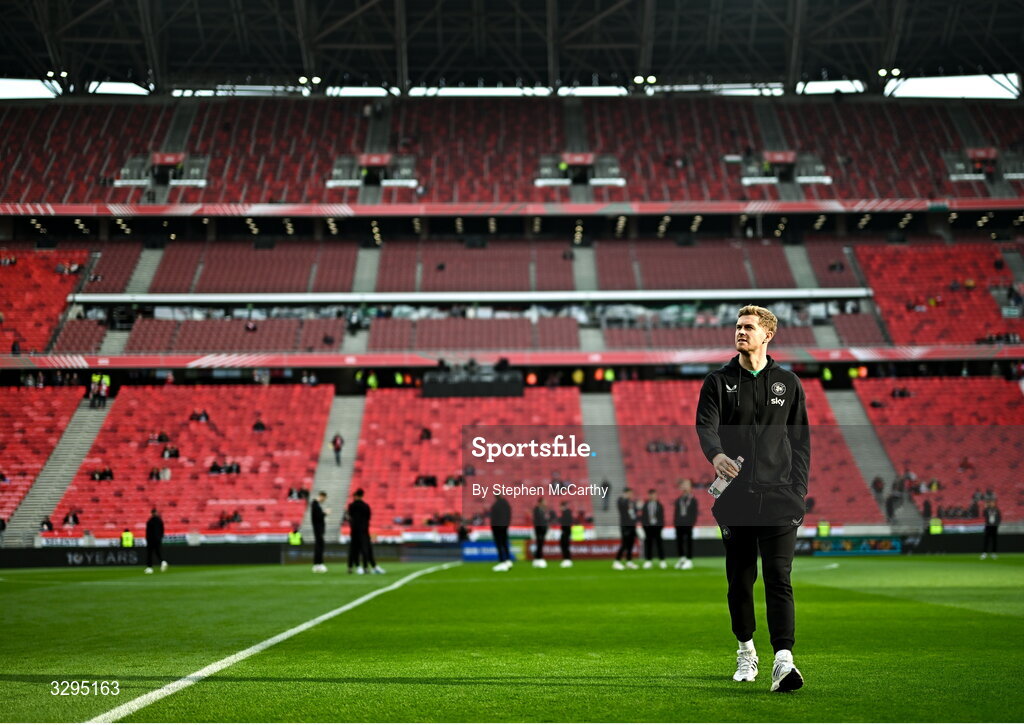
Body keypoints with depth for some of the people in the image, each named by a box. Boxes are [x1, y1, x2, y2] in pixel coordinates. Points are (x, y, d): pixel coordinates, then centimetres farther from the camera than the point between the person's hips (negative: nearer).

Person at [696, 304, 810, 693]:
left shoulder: (788, 383, 11)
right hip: (735, 496, 1)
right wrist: (715, 455, -31)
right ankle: (746, 652, 26)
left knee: (779, 576, -11)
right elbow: (705, 425, -9)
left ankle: (783, 661, -20)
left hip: (778, 496, -1)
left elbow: (800, 439, 12)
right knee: (740, 578, 8)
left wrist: (798, 490, 3)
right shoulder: (719, 381, 7)